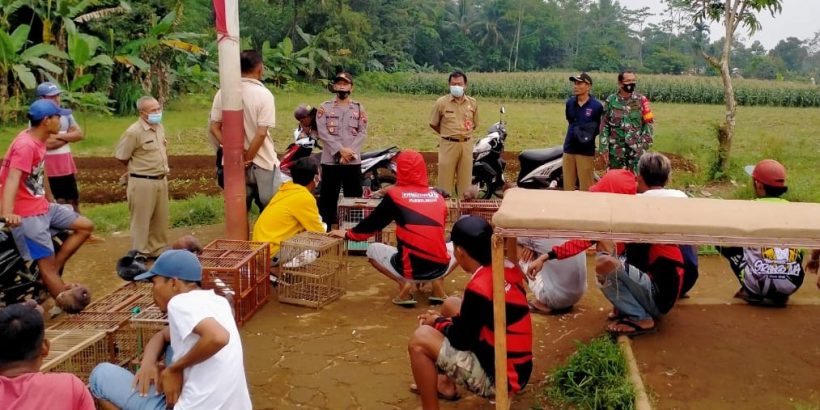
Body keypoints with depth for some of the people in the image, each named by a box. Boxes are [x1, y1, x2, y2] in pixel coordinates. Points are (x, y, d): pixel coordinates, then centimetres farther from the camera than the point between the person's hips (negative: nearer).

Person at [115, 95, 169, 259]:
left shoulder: (160, 127, 7)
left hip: (161, 180, 7)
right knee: (141, 221, 2)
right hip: (142, 183, -7)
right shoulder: (134, 132, -17)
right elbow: (122, 157, -10)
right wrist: (138, 168, 4)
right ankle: (140, 254, 12)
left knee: (160, 219, 16)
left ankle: (157, 250, 29)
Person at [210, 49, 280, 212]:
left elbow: (214, 128, 0)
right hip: (262, 162, -4)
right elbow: (261, 133, -18)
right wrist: (247, 160, -10)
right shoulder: (264, 94, -13)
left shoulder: (223, 93, 0)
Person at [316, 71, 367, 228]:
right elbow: (322, 132, -5)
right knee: (328, 197, 2)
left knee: (354, 198, 5)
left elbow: (362, 133, 2)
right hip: (330, 160, -1)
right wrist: (340, 150, -15)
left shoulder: (359, 108, 10)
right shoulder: (324, 107, 5)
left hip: (353, 161, 1)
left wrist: (350, 152, -12)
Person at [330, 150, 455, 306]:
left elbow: (372, 223, 11)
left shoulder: (395, 195, 0)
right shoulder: (438, 197, 10)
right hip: (440, 268, 3)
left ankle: (404, 284, 4)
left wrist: (348, 234, 28)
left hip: (409, 270, -3)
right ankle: (437, 282, 12)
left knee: (373, 249, 24)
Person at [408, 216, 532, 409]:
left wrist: (438, 322, 4)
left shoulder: (479, 289, -26)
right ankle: (446, 384, 26)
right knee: (451, 304, 19)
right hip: (515, 368, 9)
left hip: (498, 378, -9)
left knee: (420, 339, -13)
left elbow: (462, 340, -14)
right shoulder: (507, 270, -1)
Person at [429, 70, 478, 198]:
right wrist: (448, 135, 10)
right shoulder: (441, 102, -5)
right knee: (446, 178, -1)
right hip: (448, 145, -3)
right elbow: (433, 124, 6)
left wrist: (463, 134, 12)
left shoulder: (472, 103, 5)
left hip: (466, 145, 3)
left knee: (465, 178, 9)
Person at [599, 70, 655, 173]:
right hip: (616, 149, 0)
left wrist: (645, 141, -8)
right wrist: (603, 148, -5)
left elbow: (649, 122, 4)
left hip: (636, 148, 0)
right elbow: (604, 126, 1)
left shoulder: (641, 100, 2)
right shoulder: (610, 101, 1)